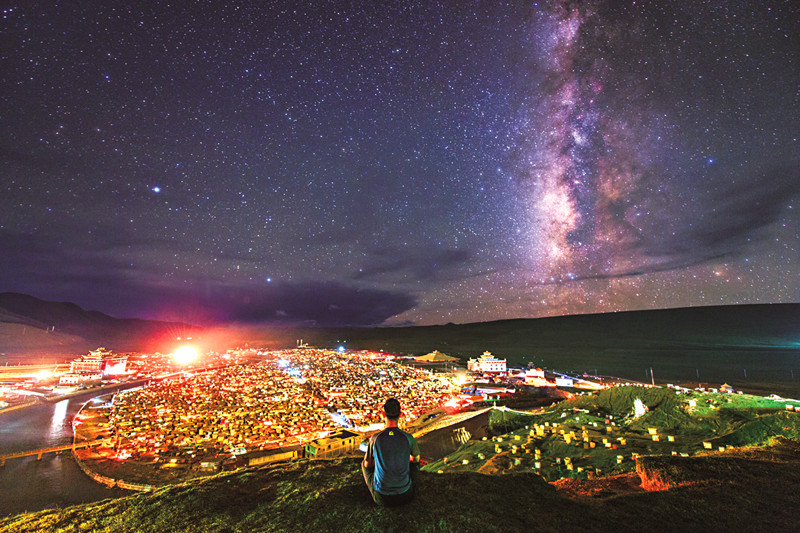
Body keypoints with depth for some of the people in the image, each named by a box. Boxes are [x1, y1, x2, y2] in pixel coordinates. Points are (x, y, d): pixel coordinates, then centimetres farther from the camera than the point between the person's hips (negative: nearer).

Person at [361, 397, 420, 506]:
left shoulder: (375, 438, -15)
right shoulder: (408, 438, -14)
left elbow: (367, 464, 3)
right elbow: (416, 459, 8)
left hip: (381, 498, 0)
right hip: (405, 495, 1)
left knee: (364, 463, 25)